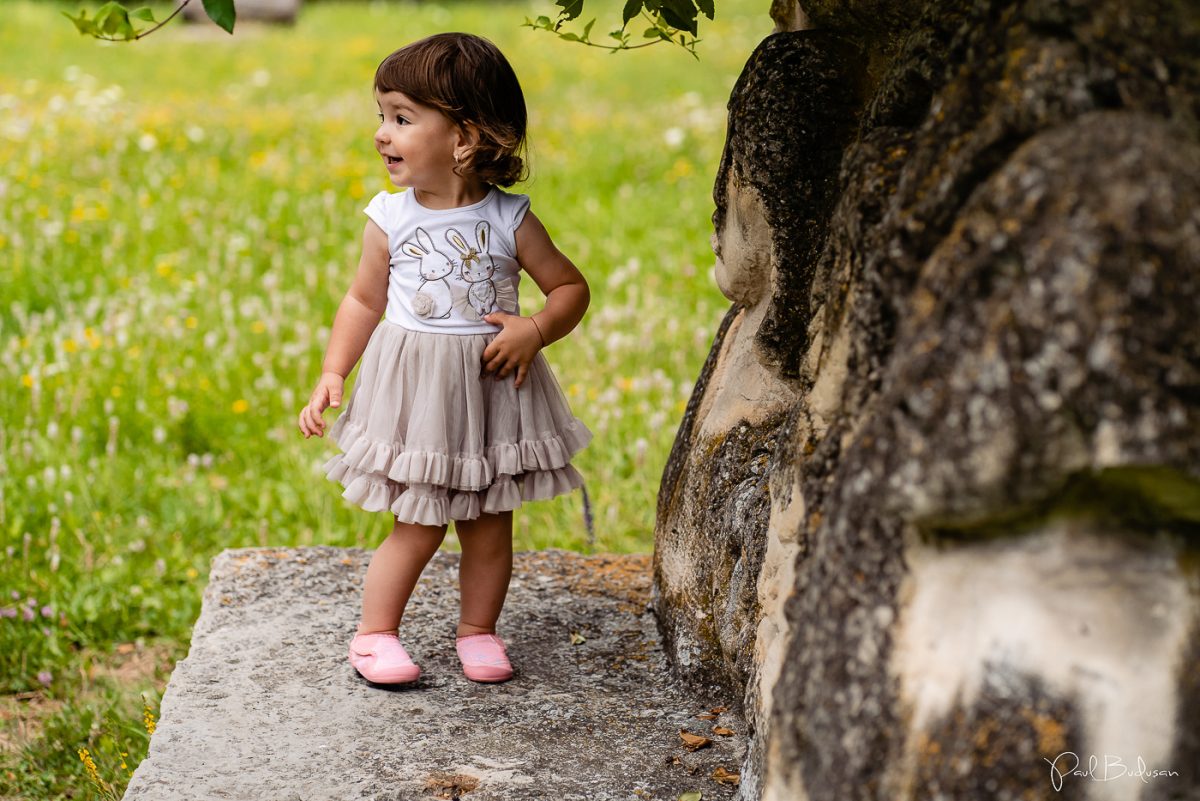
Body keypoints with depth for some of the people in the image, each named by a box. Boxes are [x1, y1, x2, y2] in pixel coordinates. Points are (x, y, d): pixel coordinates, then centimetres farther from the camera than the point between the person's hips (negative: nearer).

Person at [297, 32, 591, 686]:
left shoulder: (510, 221, -6)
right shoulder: (390, 220, -2)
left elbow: (571, 287, 3)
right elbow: (364, 300, 9)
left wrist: (535, 330, -16)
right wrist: (332, 375, 1)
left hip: (492, 388, 1)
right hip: (415, 391, 0)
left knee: (490, 524, 9)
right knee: (419, 527, -1)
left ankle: (477, 631, 27)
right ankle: (374, 634, 15)